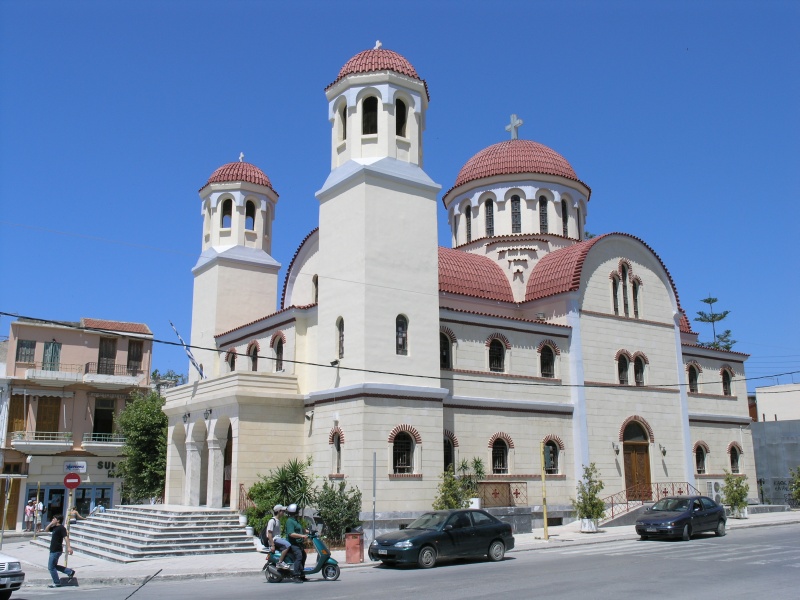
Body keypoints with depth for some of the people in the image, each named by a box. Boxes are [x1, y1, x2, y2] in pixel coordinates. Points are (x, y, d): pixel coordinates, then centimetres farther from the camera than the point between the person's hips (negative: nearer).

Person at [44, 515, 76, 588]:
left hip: (56, 550, -10)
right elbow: (46, 530, 21)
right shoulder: (55, 527, 12)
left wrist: (68, 547, -36)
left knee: (51, 567, -3)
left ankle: (57, 583, 5)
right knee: (54, 566, 16)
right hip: (53, 550, 10)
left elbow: (66, 537, -26)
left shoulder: (61, 528, -16)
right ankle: (70, 572, 18)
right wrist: (51, 523, 5)